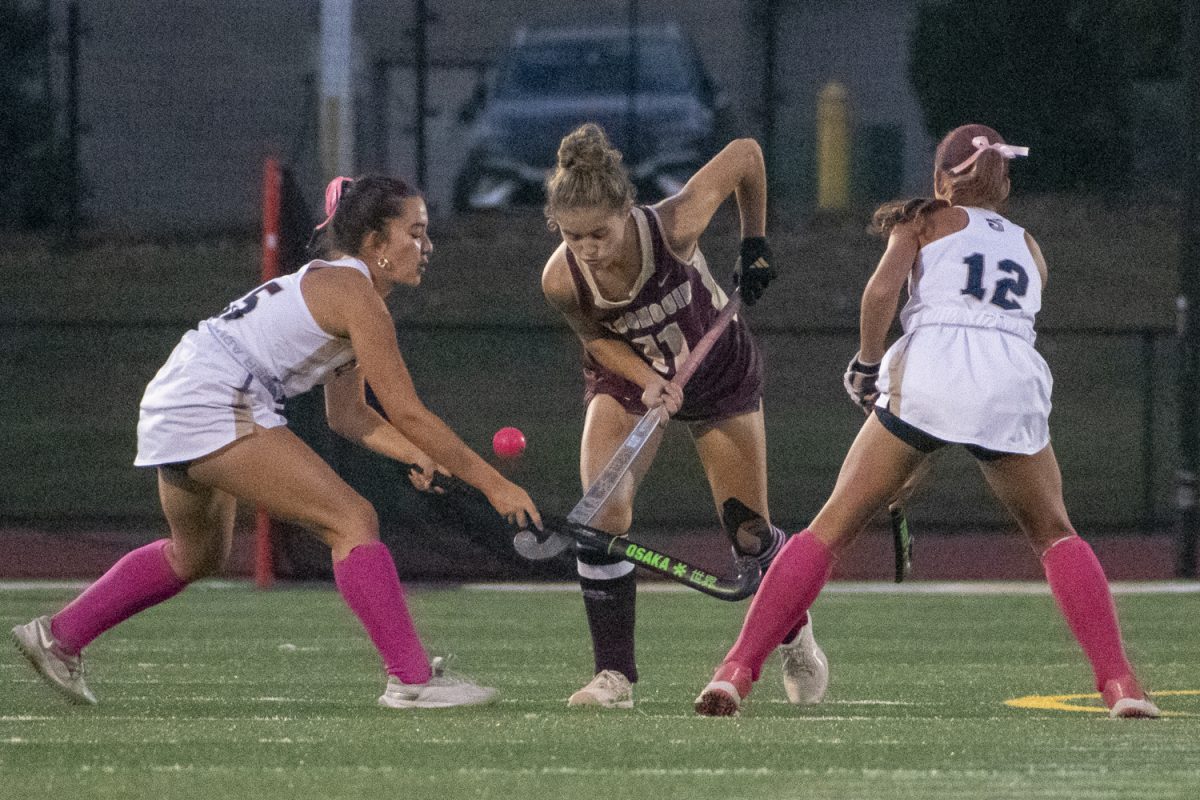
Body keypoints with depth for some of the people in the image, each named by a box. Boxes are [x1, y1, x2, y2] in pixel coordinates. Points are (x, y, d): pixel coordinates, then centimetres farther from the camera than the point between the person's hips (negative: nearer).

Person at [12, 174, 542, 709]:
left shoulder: (334, 284, 17)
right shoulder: (356, 295, -13)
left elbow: (347, 414, 19)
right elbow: (406, 413, -16)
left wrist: (420, 457, 5)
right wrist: (493, 484, -13)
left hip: (174, 407, 11)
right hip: (213, 407, -11)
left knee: (197, 556, 31)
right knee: (353, 521, -14)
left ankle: (58, 636, 41)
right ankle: (410, 680, -18)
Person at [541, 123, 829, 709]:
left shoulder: (673, 227, -38)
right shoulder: (560, 280, -31)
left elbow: (746, 154, -22)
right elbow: (596, 337, -9)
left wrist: (754, 245, -12)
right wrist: (645, 378, -28)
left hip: (720, 374, -1)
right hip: (627, 376, 1)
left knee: (749, 535, 3)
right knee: (602, 517, -20)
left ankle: (795, 638, 33)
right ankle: (614, 677, -9)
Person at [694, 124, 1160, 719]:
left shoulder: (928, 220, 21)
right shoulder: (1027, 247, 32)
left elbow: (882, 290, 3)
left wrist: (866, 368, 13)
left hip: (927, 370, -2)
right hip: (1014, 380, 2)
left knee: (831, 529, 5)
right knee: (1056, 538, 21)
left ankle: (735, 671, -7)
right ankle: (1120, 685, 5)